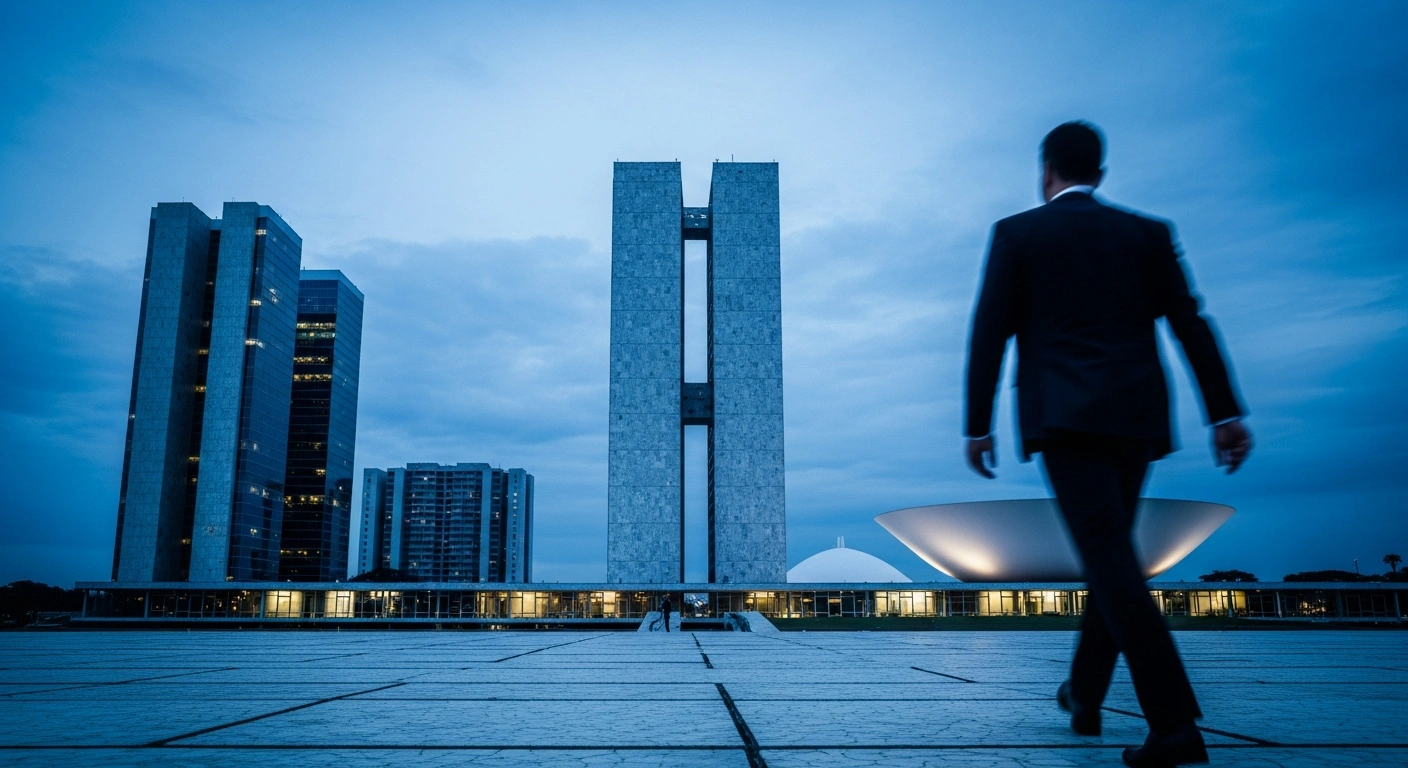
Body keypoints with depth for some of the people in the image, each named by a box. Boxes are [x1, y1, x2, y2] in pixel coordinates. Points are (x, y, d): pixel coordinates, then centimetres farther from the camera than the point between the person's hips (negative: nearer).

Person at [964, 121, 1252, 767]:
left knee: (1109, 556, -10)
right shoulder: (1147, 232, 15)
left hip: (1063, 416, -4)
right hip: (1136, 416, 5)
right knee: (1109, 551, 17)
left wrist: (977, 426, 3)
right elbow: (1191, 325, 6)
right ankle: (1085, 696, 27)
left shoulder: (1016, 233, 6)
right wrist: (1226, 414, 4)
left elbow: (988, 336, 0)